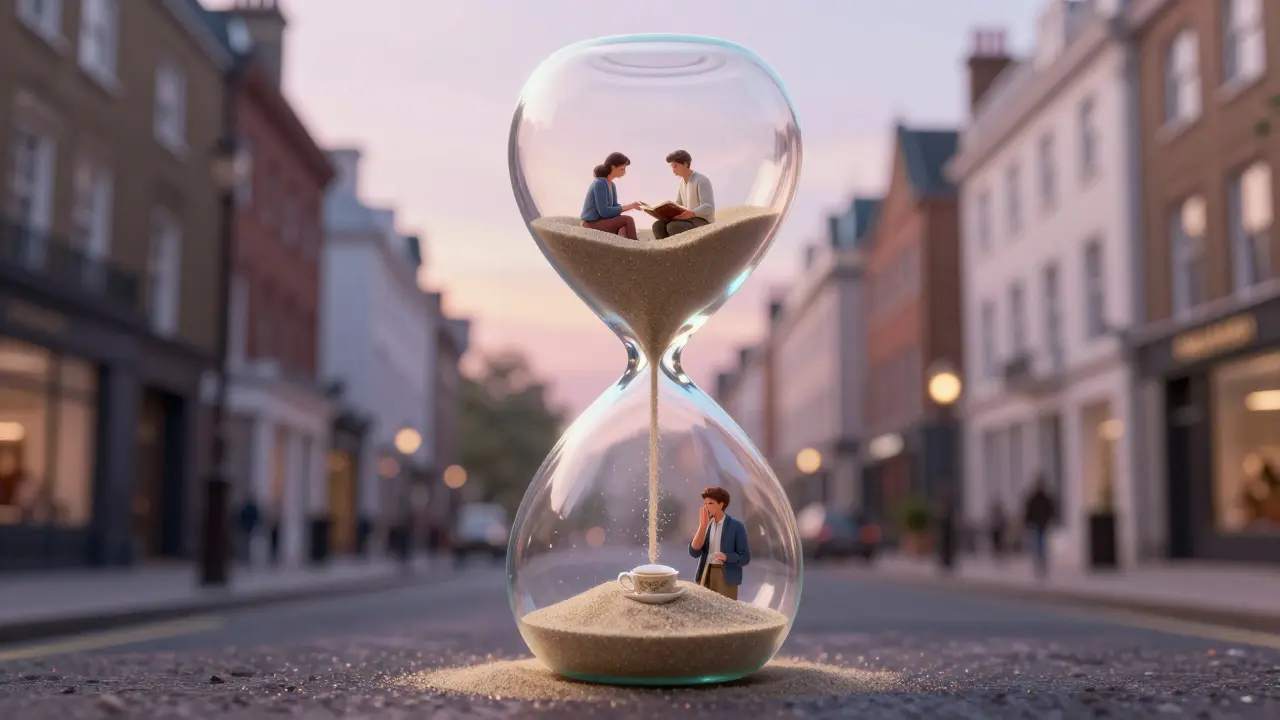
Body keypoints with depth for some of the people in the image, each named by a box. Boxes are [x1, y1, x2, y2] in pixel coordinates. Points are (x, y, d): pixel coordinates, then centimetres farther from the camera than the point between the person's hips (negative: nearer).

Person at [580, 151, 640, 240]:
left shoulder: (612, 186, 12)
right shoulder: (599, 183, -16)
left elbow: (614, 208, 11)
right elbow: (604, 212, -21)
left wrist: (631, 206, -8)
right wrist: (629, 206, -17)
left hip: (601, 224, 7)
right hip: (591, 226, -7)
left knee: (624, 228, -24)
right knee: (628, 221, -20)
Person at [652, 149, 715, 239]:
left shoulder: (701, 180, -12)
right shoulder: (682, 182, 15)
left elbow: (708, 207, -23)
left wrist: (691, 213, -40)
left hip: (703, 223, -8)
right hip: (690, 220, 8)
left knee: (673, 227, -32)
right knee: (658, 226, -13)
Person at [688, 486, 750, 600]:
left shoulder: (736, 526, -3)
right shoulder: (705, 525, 9)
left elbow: (745, 558, -4)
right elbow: (694, 552, -4)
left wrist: (726, 556, -23)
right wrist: (703, 525, -10)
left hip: (726, 578, -4)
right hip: (706, 575, 4)